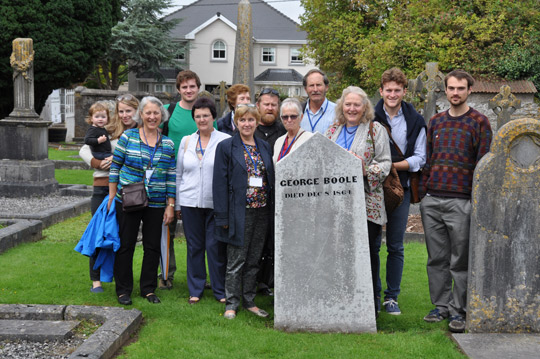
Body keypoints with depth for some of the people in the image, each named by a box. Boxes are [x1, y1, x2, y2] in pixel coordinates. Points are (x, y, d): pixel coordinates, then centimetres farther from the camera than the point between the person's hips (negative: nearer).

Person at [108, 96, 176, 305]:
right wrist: (112, 196, 0)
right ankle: (123, 290, 16)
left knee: (153, 247, 7)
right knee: (125, 245, 4)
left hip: (156, 204, 2)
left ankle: (148, 289, 21)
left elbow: (171, 176, 6)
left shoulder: (168, 144, 5)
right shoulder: (128, 137, -1)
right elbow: (115, 167, 3)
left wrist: (170, 205, 3)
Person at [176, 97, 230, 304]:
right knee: (194, 246, 8)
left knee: (215, 246, -1)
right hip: (190, 202, 3)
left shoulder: (225, 141, -1)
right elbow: (178, 173, 16)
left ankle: (220, 291, 12)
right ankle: (195, 290, 20)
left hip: (216, 203, -3)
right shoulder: (186, 141, 10)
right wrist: (176, 204, 14)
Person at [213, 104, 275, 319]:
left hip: (262, 212, 5)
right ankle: (231, 303, 10)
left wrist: (272, 211, 6)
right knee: (236, 261, 0)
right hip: (239, 213, -5)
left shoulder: (265, 147, 11)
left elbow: (271, 178, 13)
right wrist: (223, 216, -12)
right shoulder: (226, 147, -3)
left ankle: (250, 302, 21)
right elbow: (220, 182, -7)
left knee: (253, 261, 11)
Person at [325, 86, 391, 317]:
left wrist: (366, 169, -17)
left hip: (366, 204, -4)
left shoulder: (376, 130, 3)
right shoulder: (333, 130, 16)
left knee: (367, 253, -1)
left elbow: (385, 163, -1)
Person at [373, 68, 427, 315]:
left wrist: (391, 165, -11)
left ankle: (391, 297, 16)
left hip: (401, 189, 1)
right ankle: (373, 294, 14)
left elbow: (419, 159, 1)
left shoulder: (415, 121, 5)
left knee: (395, 247, 6)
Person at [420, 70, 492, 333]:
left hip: (460, 201, -4)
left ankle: (458, 310, 9)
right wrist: (422, 193, 11)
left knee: (460, 260, 1)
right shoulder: (435, 122, 15)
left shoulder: (479, 122, 1)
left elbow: (483, 162, -3)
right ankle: (441, 305, 18)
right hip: (431, 201, 5)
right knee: (436, 258, 9)